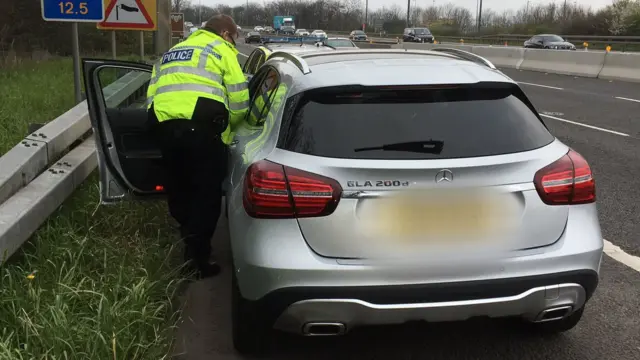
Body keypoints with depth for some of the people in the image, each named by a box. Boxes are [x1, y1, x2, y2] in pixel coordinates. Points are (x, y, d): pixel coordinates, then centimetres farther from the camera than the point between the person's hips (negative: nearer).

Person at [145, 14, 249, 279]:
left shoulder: (172, 52, 32)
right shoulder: (221, 49, 13)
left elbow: (152, 94, 27)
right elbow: (239, 98, 5)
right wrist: (229, 127, 23)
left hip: (164, 125, 6)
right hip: (200, 126, -6)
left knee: (178, 188, 20)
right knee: (207, 194, 2)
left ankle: (189, 242, 35)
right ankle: (197, 259, 3)